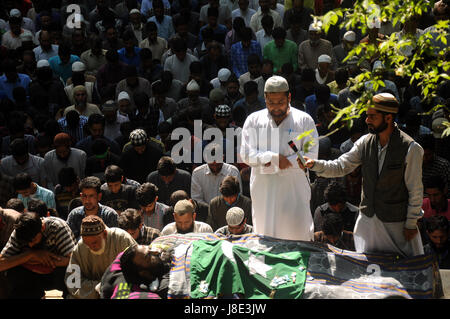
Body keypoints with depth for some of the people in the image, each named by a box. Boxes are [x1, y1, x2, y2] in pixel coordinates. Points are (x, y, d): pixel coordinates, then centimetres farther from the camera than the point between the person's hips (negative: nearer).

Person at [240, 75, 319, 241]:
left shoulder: (304, 120, 4)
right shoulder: (253, 120, 8)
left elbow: (311, 155, -2)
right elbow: (246, 154, -1)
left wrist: (287, 162, -14)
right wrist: (274, 157, -14)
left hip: (294, 189, -1)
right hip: (263, 189, 2)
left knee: (298, 235, -5)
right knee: (265, 237, 5)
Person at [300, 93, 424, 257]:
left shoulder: (411, 148, -15)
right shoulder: (365, 142, -1)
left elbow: (415, 190, -10)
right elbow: (340, 167, 1)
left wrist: (411, 224, -8)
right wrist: (314, 164, -16)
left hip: (396, 221, -4)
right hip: (368, 219, 4)